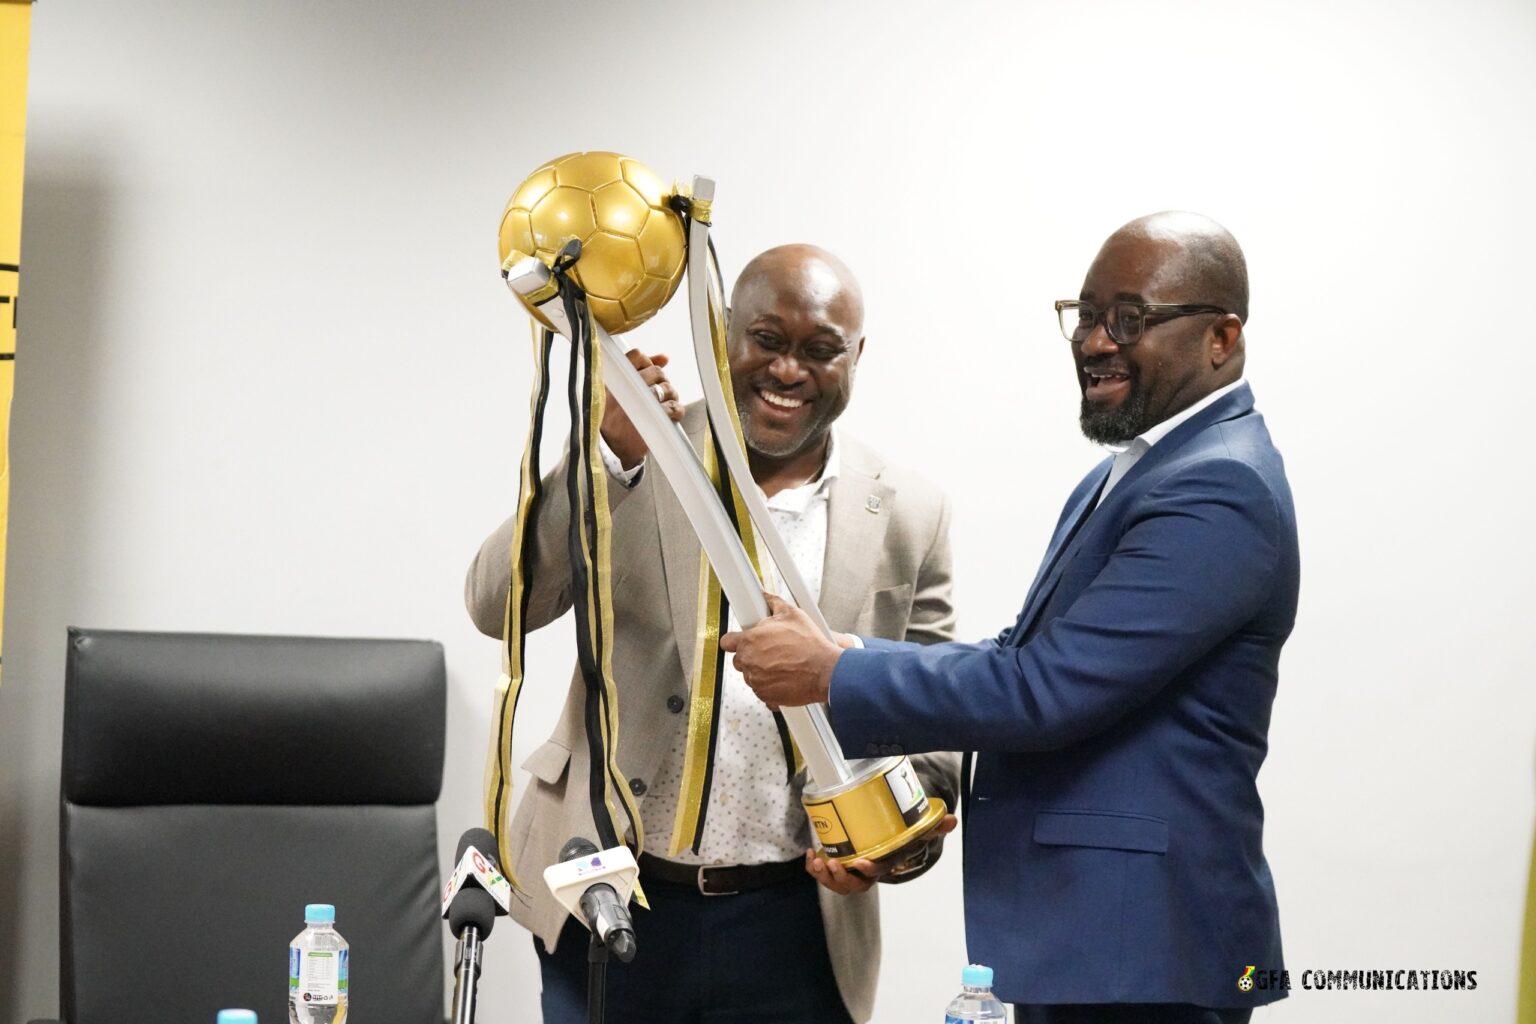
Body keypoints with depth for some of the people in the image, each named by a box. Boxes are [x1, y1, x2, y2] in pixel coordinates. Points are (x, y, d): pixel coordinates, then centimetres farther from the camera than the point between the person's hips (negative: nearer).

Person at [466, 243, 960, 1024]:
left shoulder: (907, 516, 2)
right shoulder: (637, 459, 0)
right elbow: (498, 606, -10)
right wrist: (607, 455, -23)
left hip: (788, 931, 1)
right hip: (608, 910, 0)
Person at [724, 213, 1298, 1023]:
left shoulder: (1220, 490, -18)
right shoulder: (1126, 474, 15)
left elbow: (1049, 688, -23)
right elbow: (1028, 655, 17)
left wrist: (832, 674, -15)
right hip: (1072, 932, 9)